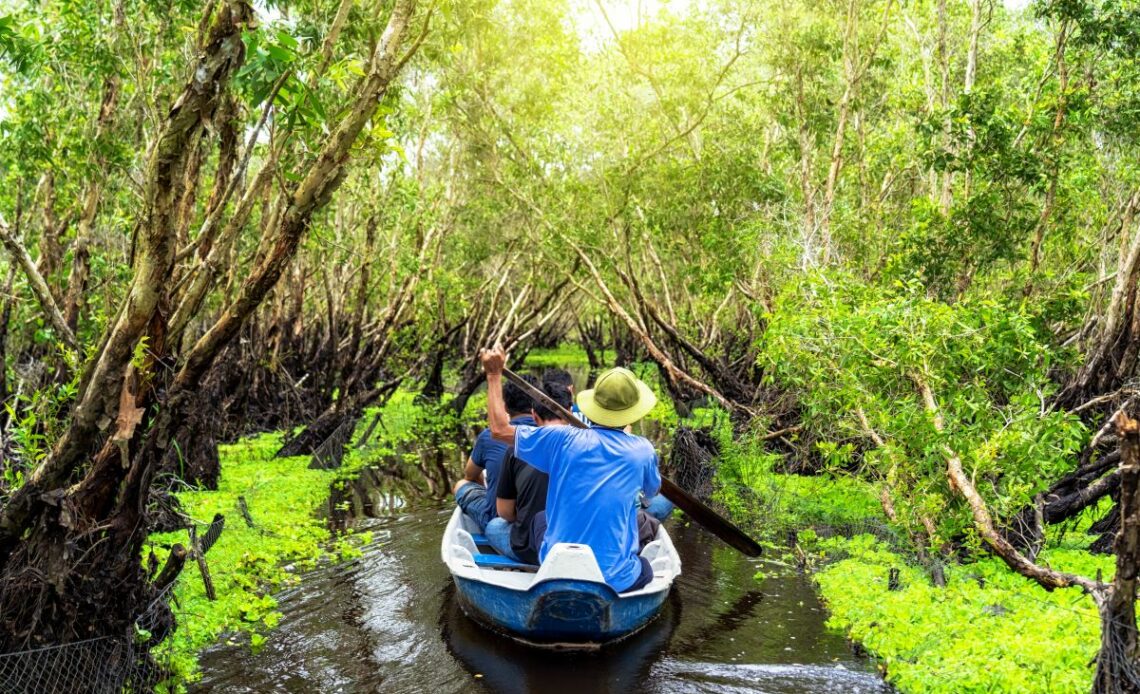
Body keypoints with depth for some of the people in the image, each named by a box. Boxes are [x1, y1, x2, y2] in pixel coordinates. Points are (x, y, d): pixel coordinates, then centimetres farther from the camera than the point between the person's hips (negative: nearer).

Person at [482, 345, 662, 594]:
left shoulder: (564, 440, -10)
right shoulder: (642, 451, -7)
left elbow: (500, 429, -1)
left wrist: (494, 375, 10)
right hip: (615, 582, 1)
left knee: (540, 518, 30)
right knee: (645, 569, 35)